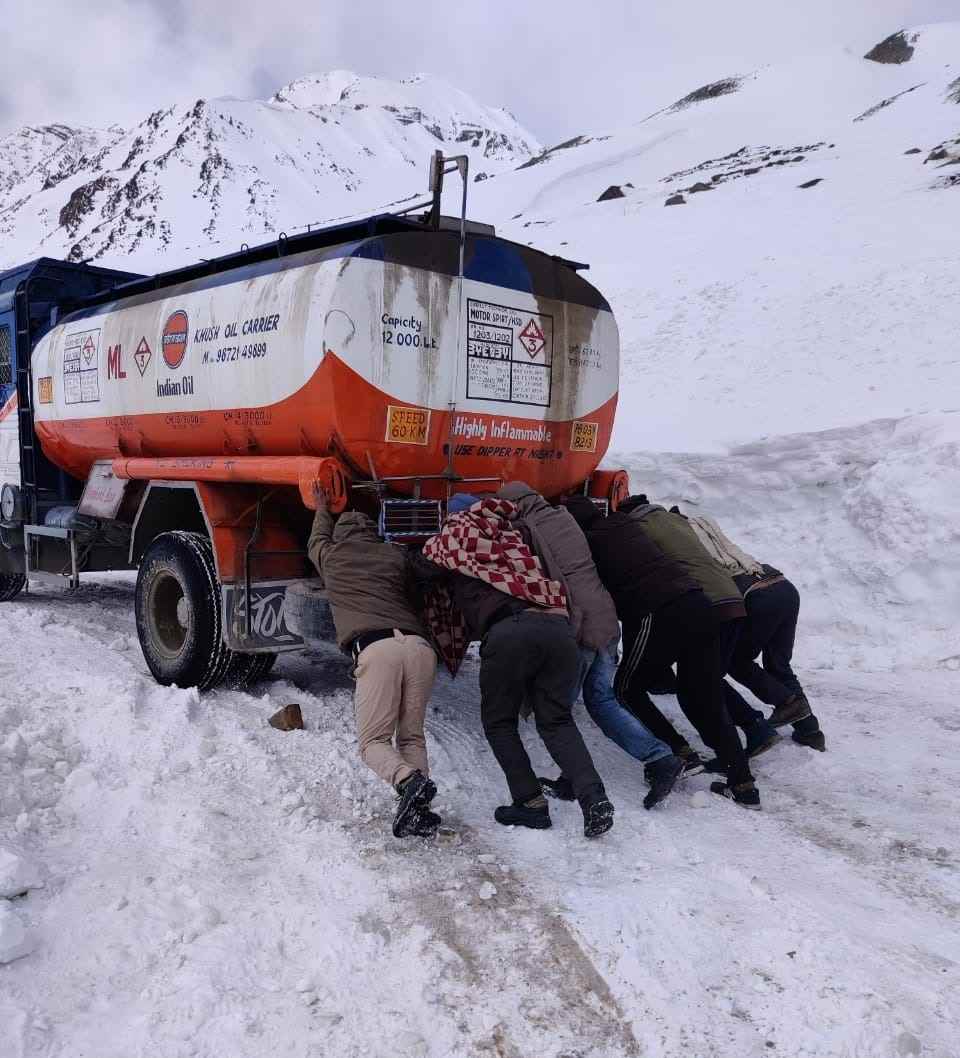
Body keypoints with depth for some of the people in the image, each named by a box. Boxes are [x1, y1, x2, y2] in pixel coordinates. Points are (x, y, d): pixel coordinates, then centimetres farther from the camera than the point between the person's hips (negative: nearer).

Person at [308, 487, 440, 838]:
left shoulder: (331, 555, 24)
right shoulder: (395, 554, 25)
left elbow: (317, 541, 47)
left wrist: (322, 510, 65)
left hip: (376, 648, -3)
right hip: (418, 645, 3)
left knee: (373, 742, 2)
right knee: (412, 736, 12)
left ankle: (409, 781, -25)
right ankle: (418, 810, -5)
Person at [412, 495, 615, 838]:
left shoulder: (458, 531, 21)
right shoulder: (509, 534, 35)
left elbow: (422, 572, 26)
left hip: (509, 628, -5)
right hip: (558, 626, 5)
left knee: (499, 722, 14)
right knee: (556, 720, 15)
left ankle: (531, 802, 10)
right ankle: (593, 798, -1)